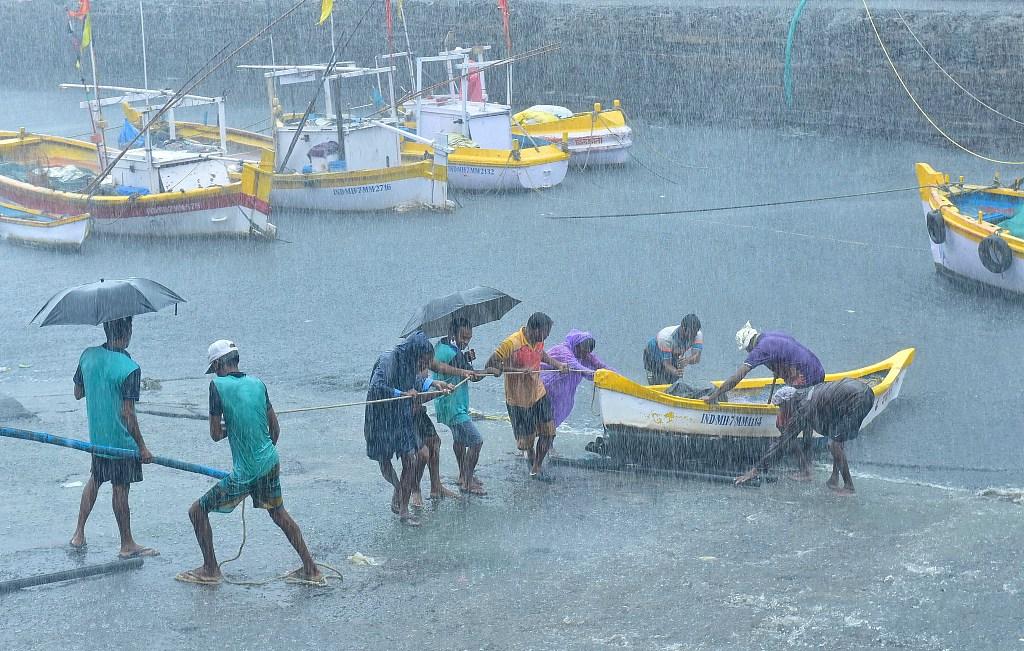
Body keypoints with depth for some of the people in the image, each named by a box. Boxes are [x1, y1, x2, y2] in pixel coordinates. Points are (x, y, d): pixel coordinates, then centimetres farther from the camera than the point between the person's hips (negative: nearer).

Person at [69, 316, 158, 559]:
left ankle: (79, 534, 26)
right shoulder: (130, 369, -23)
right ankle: (127, 545, 17)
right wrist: (142, 447, -15)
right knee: (121, 489, 5)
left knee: (95, 479, 24)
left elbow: (78, 393, 8)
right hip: (121, 439, -6)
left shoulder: (88, 355, -4)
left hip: (96, 436, 6)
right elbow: (127, 414, -22)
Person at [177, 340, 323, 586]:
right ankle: (310, 569, 25)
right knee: (278, 512, 24)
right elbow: (275, 428, 11)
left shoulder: (218, 385, -12)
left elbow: (215, 434, -9)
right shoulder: (257, 383, 4)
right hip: (271, 462, 6)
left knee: (198, 511, 8)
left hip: (244, 473, -6)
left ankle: (210, 570, 15)